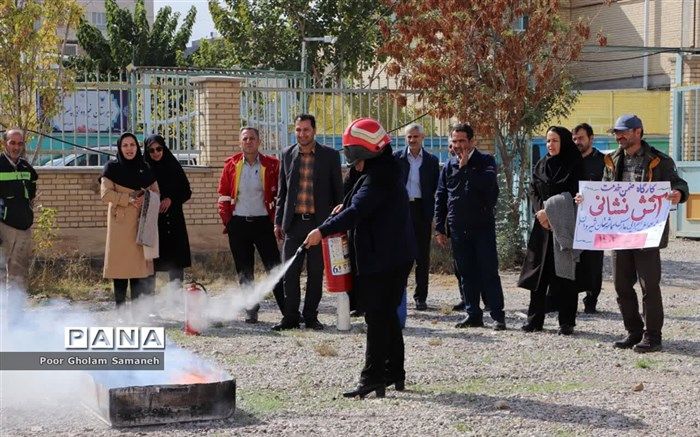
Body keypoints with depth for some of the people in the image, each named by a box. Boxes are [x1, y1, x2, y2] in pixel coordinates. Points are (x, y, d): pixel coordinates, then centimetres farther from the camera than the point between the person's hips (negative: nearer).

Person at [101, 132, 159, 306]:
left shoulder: (144, 169, 14)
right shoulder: (112, 168, 3)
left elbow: (155, 192, 16)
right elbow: (105, 193, -7)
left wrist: (146, 198, -6)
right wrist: (129, 199, -15)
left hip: (141, 223, 3)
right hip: (120, 223, -3)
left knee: (139, 263, 0)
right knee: (120, 263, -6)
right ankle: (119, 306, -1)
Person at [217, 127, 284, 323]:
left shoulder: (271, 165, 1)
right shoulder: (231, 164, 6)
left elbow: (279, 194, 4)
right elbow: (223, 195, 9)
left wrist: (275, 219, -2)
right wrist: (226, 219, 2)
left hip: (263, 223, -2)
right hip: (238, 224, 2)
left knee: (275, 268, -4)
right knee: (244, 271, 7)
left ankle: (288, 310, 0)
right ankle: (251, 310, 16)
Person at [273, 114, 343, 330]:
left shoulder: (330, 156, 1)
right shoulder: (287, 154, 8)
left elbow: (338, 191, 4)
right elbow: (282, 191, 13)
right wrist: (278, 221, 8)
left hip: (319, 222, -2)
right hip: (294, 223, 2)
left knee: (315, 273, 5)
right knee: (290, 273, 0)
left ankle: (311, 317, 14)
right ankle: (290, 317, 7)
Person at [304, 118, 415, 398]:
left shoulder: (378, 178, -17)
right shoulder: (384, 173, 17)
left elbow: (358, 211, -26)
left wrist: (323, 231, -26)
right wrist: (346, 206, 8)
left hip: (382, 260, -11)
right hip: (395, 257, 11)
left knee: (377, 317, -9)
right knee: (387, 315, 16)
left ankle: (373, 378, -8)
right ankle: (394, 374, 23)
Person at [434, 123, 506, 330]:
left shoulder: (485, 161, 1)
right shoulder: (449, 166, 11)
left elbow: (488, 183, -20)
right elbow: (440, 199, 13)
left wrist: (466, 166, -14)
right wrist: (439, 228, 8)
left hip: (483, 226, -4)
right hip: (458, 228, 4)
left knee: (489, 272, -4)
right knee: (466, 273, 7)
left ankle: (498, 315, -2)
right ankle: (473, 314, 13)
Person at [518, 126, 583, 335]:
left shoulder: (574, 166, -2)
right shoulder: (541, 165, 12)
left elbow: (572, 196, -7)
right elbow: (533, 191, 8)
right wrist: (540, 212, -9)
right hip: (542, 225, 4)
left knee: (564, 273, -3)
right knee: (538, 271, 3)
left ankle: (566, 322, 2)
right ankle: (535, 319, 9)